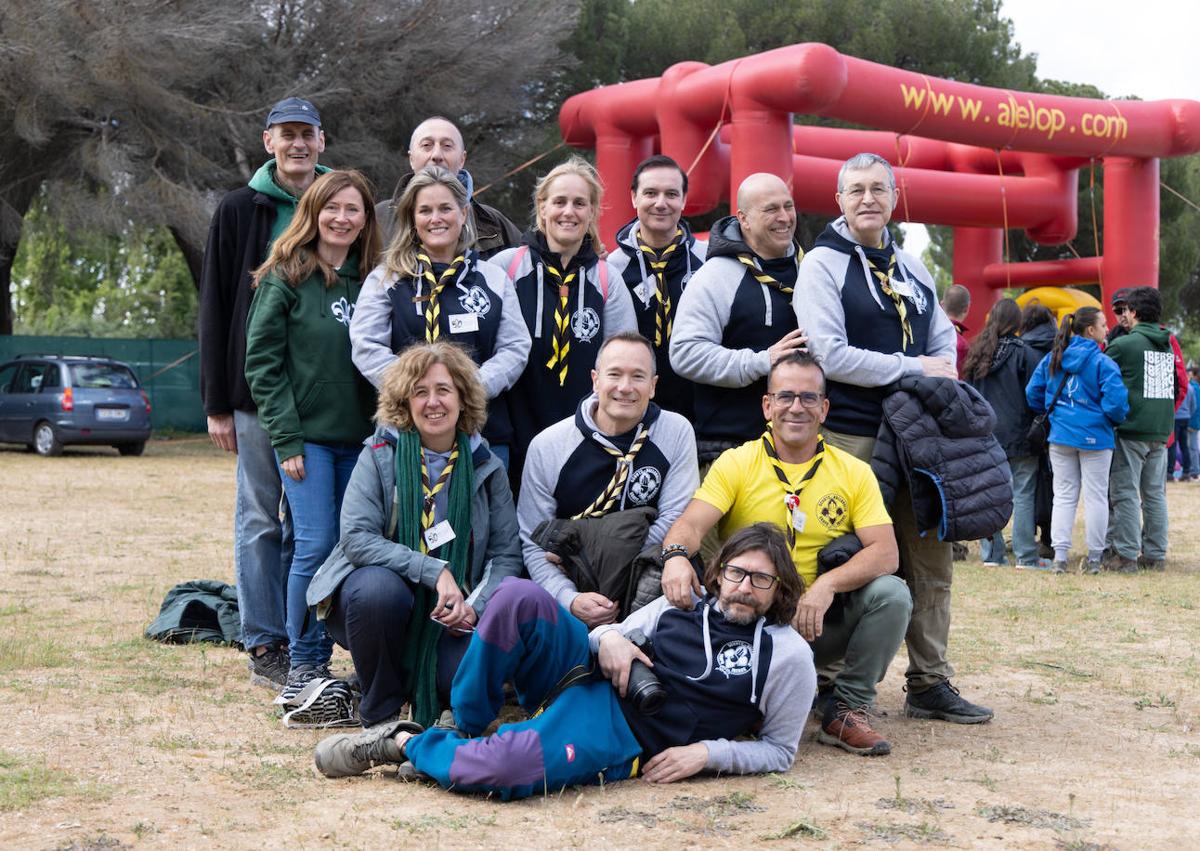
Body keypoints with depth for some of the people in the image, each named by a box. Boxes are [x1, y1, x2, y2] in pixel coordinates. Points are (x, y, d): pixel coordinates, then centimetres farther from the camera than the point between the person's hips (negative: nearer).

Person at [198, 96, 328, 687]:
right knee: (260, 518, 3)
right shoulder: (239, 211, 4)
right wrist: (216, 403, -3)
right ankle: (264, 645, 10)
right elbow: (215, 311, 2)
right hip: (259, 391, -2)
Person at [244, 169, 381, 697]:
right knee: (317, 545, -10)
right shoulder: (285, 278, -1)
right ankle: (305, 663, 3)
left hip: (360, 438, 4)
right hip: (307, 435, -4)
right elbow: (262, 362, -4)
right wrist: (286, 438, -11)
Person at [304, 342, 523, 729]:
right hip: (379, 596, -1)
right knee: (379, 587, -37)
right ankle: (380, 713, -13)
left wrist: (475, 606, -18)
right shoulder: (380, 455, -6)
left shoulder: (486, 467, 2)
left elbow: (507, 555, 0)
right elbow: (356, 538, -17)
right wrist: (433, 570, -26)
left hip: (448, 617, 2)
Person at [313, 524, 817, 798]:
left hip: (621, 738, -5)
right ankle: (464, 730, -9)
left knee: (504, 766, -36)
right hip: (583, 680, 5)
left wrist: (706, 752, -11)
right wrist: (609, 638, -3)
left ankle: (404, 744, -6)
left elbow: (779, 751, 5)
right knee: (519, 596, -25)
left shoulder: (789, 656, 1)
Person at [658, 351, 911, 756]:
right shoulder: (737, 463, -1)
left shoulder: (854, 472, 3)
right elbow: (691, 524, -16)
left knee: (892, 593, -24)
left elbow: (886, 552, -9)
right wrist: (676, 555, -41)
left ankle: (846, 710, -6)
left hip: (822, 622, 1)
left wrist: (828, 584, -27)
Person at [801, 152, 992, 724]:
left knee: (931, 560, 8)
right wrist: (915, 369, -12)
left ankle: (930, 683, 18)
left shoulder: (912, 270, 16)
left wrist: (943, 375, -4)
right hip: (851, 439, -6)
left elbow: (943, 342, 19)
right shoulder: (823, 264, -5)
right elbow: (828, 354, -16)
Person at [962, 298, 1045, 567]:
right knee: (1023, 495, -2)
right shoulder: (1023, 352, -7)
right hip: (1017, 435, -5)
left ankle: (992, 553, 9)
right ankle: (1026, 557, -2)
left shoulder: (977, 351, 8)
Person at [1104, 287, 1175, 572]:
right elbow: (1179, 387, 18)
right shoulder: (1168, 346, 11)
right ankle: (1155, 554, 14)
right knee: (1155, 494, 11)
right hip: (1161, 431, 6)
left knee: (1125, 493, -2)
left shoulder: (1122, 345, -9)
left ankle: (1126, 555, -3)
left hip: (1130, 430, -6)